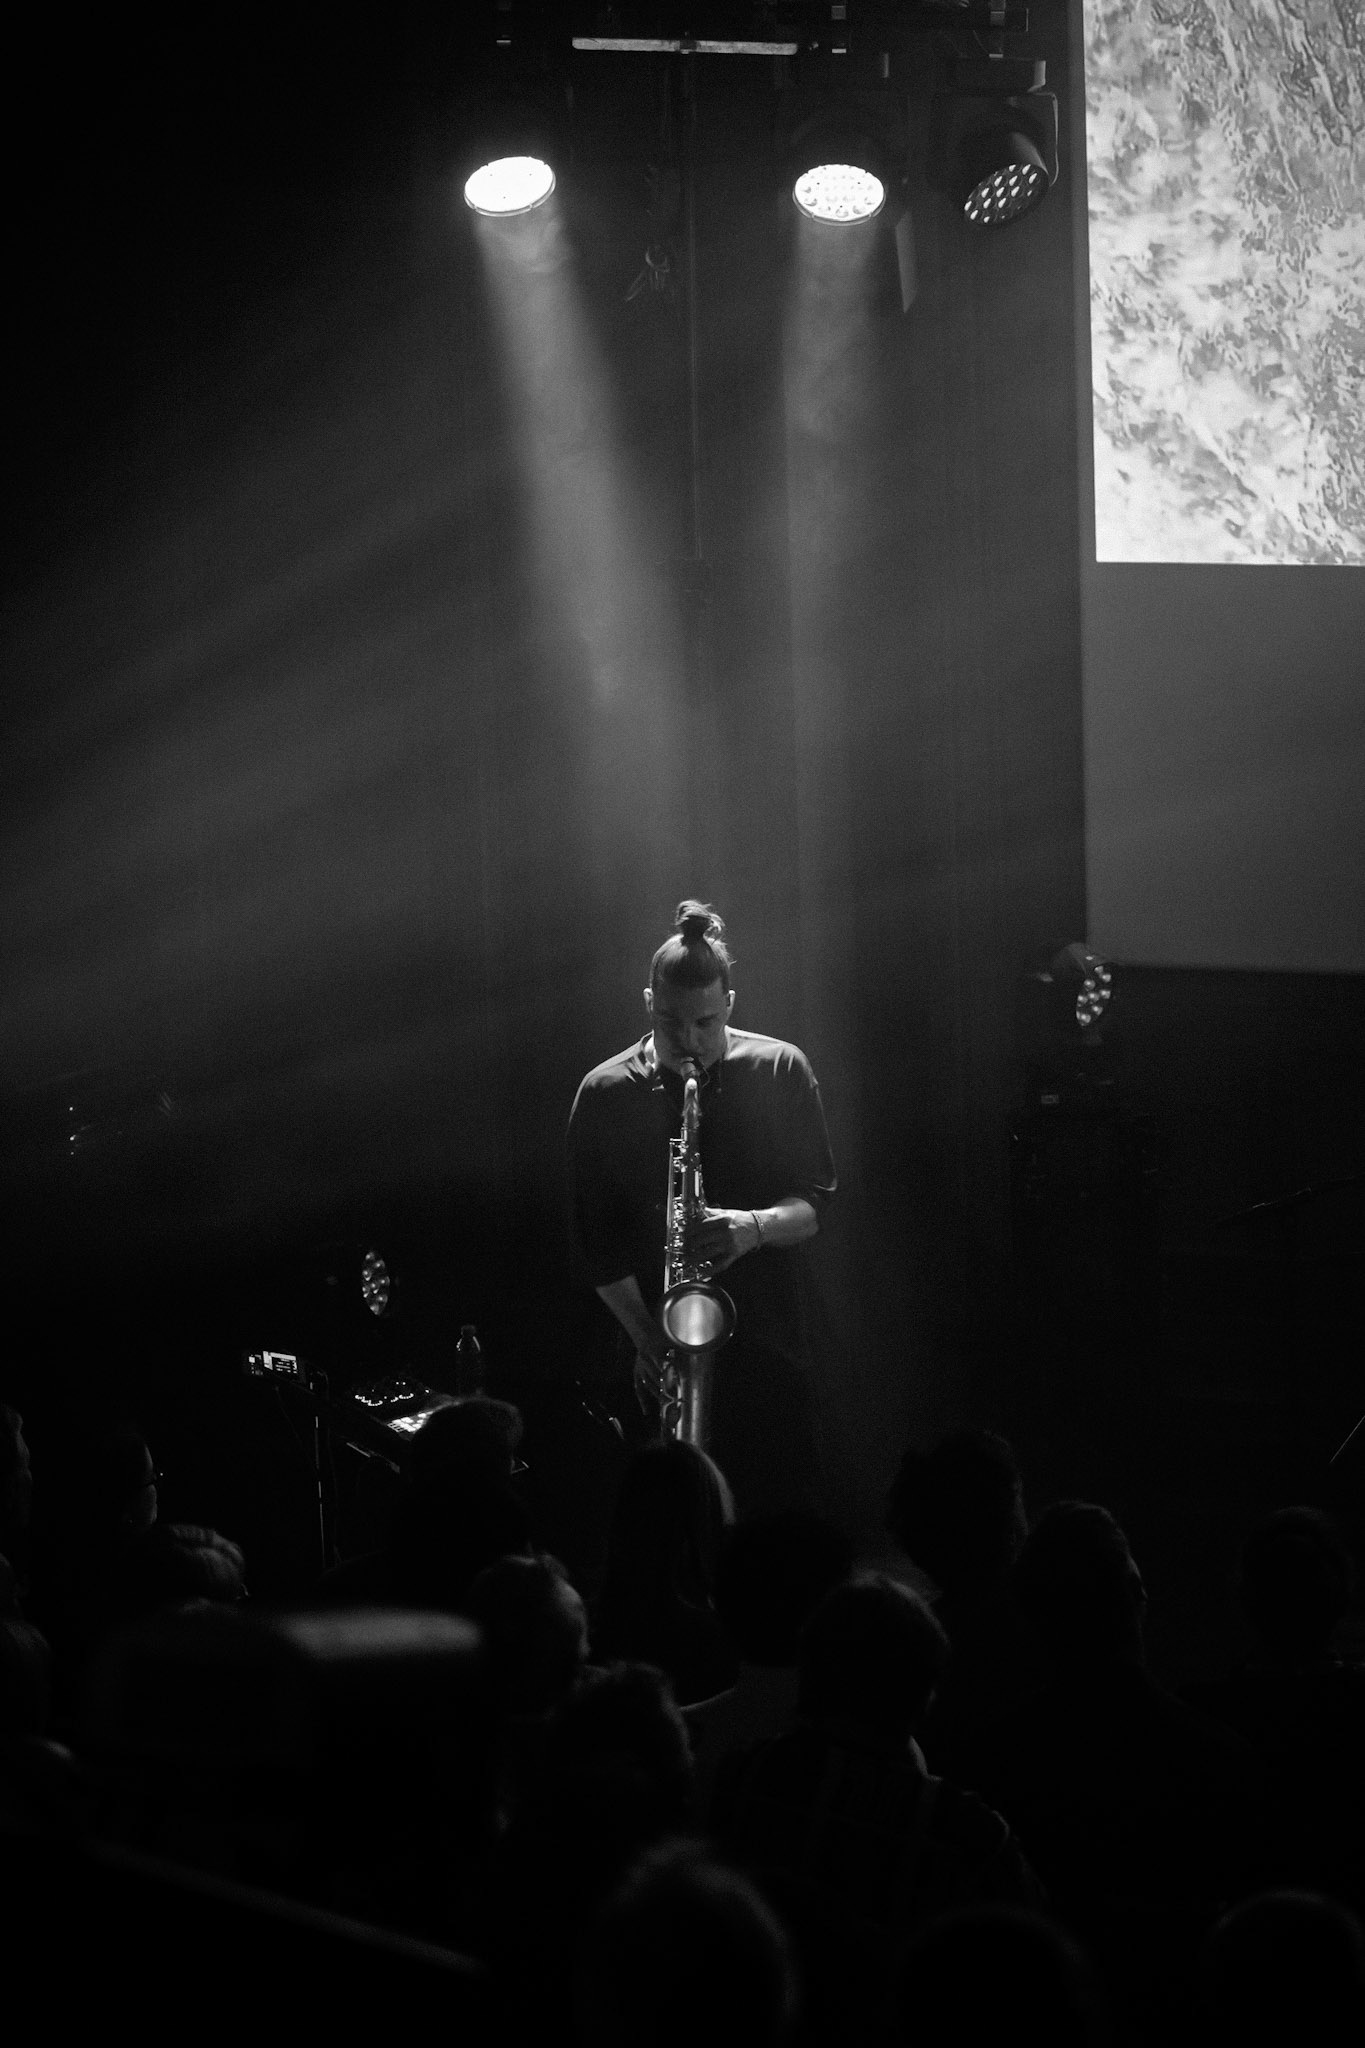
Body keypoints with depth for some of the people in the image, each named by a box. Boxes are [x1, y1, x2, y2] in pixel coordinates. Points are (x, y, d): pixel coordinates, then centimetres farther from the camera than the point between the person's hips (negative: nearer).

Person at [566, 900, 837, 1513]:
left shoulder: (781, 1070, 3)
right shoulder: (604, 1095, 3)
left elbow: (816, 1201, 3)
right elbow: (597, 1239, 2)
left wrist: (756, 1226, -19)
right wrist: (647, 1335, -11)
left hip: (773, 1347, 0)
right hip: (665, 1359, 0)